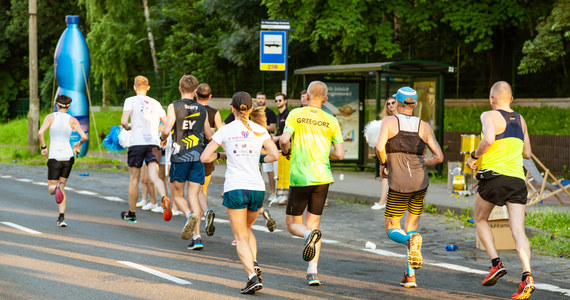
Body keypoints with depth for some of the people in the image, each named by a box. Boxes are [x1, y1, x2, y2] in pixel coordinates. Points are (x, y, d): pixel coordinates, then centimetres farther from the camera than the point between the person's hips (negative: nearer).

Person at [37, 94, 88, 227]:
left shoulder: (51, 117, -1)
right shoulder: (72, 120, 1)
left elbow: (40, 133, -15)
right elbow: (84, 137, -8)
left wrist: (43, 147, 1)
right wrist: (78, 145, 14)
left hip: (54, 157, -2)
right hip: (68, 157, 2)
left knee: (51, 189, 10)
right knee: (62, 187, 18)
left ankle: (58, 187, -30)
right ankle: (62, 217, 3)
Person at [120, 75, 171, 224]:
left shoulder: (131, 101, 3)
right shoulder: (155, 103, 15)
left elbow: (124, 121, -9)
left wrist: (128, 127, 12)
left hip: (137, 143, -2)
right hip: (153, 143, 2)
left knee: (134, 179, 10)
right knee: (154, 177, -10)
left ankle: (131, 213, 23)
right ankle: (164, 198, -41)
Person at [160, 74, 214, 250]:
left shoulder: (174, 107, -4)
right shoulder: (202, 110, 8)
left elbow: (166, 130, -13)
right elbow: (209, 136, 14)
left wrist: (163, 139, 9)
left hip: (180, 157, -3)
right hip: (198, 156, 3)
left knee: (177, 194, 10)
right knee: (194, 195, 3)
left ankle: (189, 215, -22)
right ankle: (197, 236, -14)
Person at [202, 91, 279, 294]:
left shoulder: (225, 131, 0)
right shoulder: (260, 130, 6)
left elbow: (204, 157, -1)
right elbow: (275, 155, -2)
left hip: (235, 188, -3)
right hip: (257, 188, 3)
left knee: (241, 237, 2)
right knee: (247, 229, 26)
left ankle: (253, 276, -17)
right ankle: (254, 263, 3)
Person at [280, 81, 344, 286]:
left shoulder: (295, 115, -1)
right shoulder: (331, 121, 4)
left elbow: (284, 140, -14)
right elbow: (339, 154, 1)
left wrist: (286, 151, 8)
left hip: (300, 177, -2)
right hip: (322, 177, 2)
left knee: (293, 224, 10)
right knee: (313, 223, 11)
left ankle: (309, 235, -25)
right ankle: (313, 271, 0)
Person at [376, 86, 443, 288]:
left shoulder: (389, 121, -4)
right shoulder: (424, 127, 5)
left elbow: (380, 147, -18)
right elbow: (439, 157, 2)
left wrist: (384, 164, 2)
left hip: (399, 184, -3)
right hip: (420, 182, 3)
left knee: (392, 231, 10)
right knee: (411, 229, 18)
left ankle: (411, 241, -25)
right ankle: (410, 276, 8)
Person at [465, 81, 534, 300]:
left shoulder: (489, 116, -1)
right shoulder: (520, 120, 18)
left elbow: (488, 139, -21)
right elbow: (527, 153, 24)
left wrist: (474, 156, -6)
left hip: (494, 175, -4)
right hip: (517, 178, 4)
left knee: (480, 220, 19)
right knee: (518, 231, -5)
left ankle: (496, 263, 3)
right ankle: (526, 276, -25)